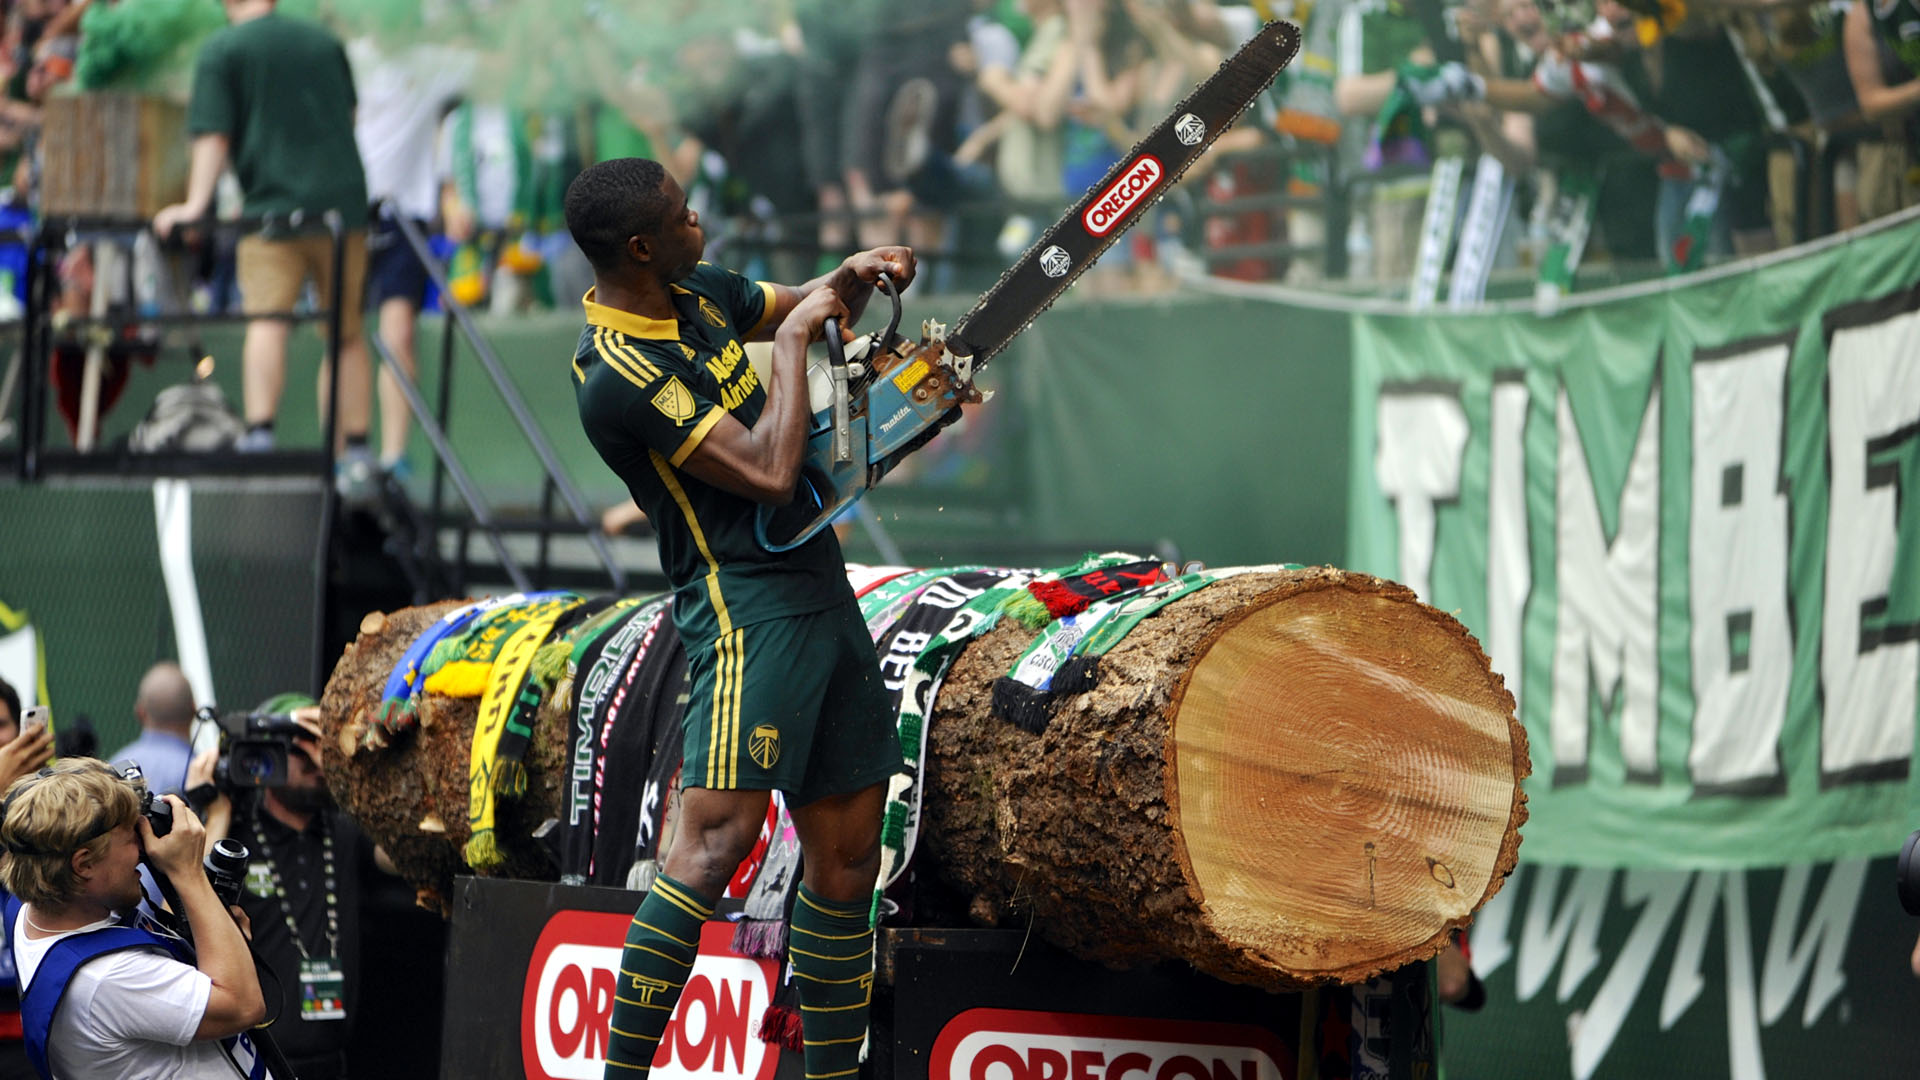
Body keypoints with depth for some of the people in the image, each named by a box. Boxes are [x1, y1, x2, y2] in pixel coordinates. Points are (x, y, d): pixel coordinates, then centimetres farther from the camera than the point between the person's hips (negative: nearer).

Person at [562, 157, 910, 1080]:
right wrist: (792, 338, -11)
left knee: (846, 850, 8)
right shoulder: (617, 378, -17)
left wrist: (855, 276, 7)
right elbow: (769, 474, -21)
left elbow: (810, 309, 30)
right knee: (720, 832, -21)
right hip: (746, 609, -9)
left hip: (824, 592, 9)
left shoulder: (701, 295, 10)